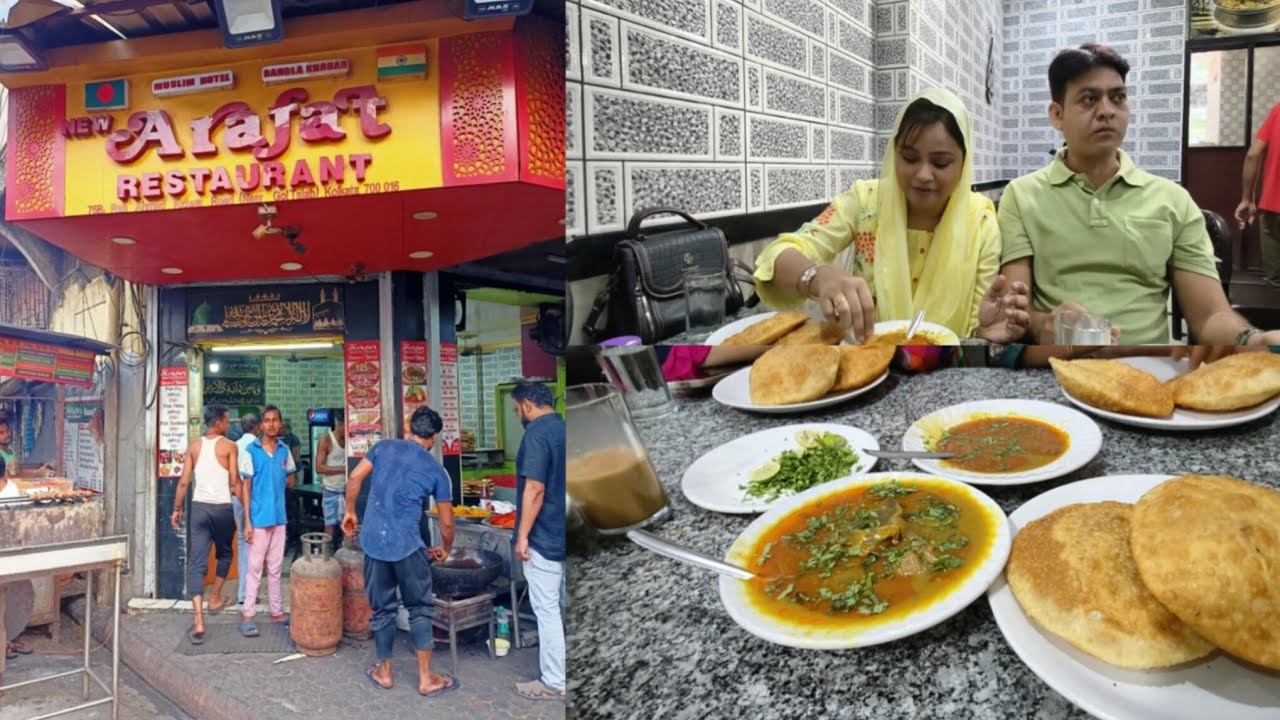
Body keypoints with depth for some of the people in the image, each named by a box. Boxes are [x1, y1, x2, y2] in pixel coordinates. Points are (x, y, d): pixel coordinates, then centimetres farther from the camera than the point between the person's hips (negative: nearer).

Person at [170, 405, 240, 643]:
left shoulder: (194, 447, 7)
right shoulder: (229, 447, -3)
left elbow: (183, 482, 5)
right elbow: (234, 481, -8)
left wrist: (176, 509, 15)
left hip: (199, 507, 2)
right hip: (222, 508, -2)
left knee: (196, 564, -2)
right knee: (224, 554, 24)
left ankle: (198, 622, -10)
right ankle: (215, 599, 36)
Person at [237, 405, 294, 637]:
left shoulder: (284, 450, 6)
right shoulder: (251, 451, -7)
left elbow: (291, 482, 16)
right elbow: (246, 487, -7)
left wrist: (278, 479, -2)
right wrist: (247, 521, -10)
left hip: (279, 516, 4)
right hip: (259, 517, -4)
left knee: (275, 568, 12)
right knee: (255, 568, 0)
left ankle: (277, 612, 19)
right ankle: (247, 615, 6)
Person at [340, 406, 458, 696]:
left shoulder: (383, 447, 7)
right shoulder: (436, 470, 3)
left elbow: (354, 480, 0)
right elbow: (447, 522, 7)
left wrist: (350, 512, 16)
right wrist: (445, 549, 25)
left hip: (374, 541, 3)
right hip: (408, 545, -3)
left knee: (381, 609, 15)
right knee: (420, 609, 10)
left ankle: (384, 672, 26)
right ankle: (426, 678, 12)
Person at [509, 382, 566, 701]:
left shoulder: (536, 434, -16)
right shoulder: (563, 429, 10)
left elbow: (535, 489, -22)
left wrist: (523, 535, -17)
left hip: (545, 537, -9)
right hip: (564, 535, 9)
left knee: (547, 610, -1)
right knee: (564, 607, 15)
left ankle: (554, 683, 7)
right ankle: (560, 675, 24)